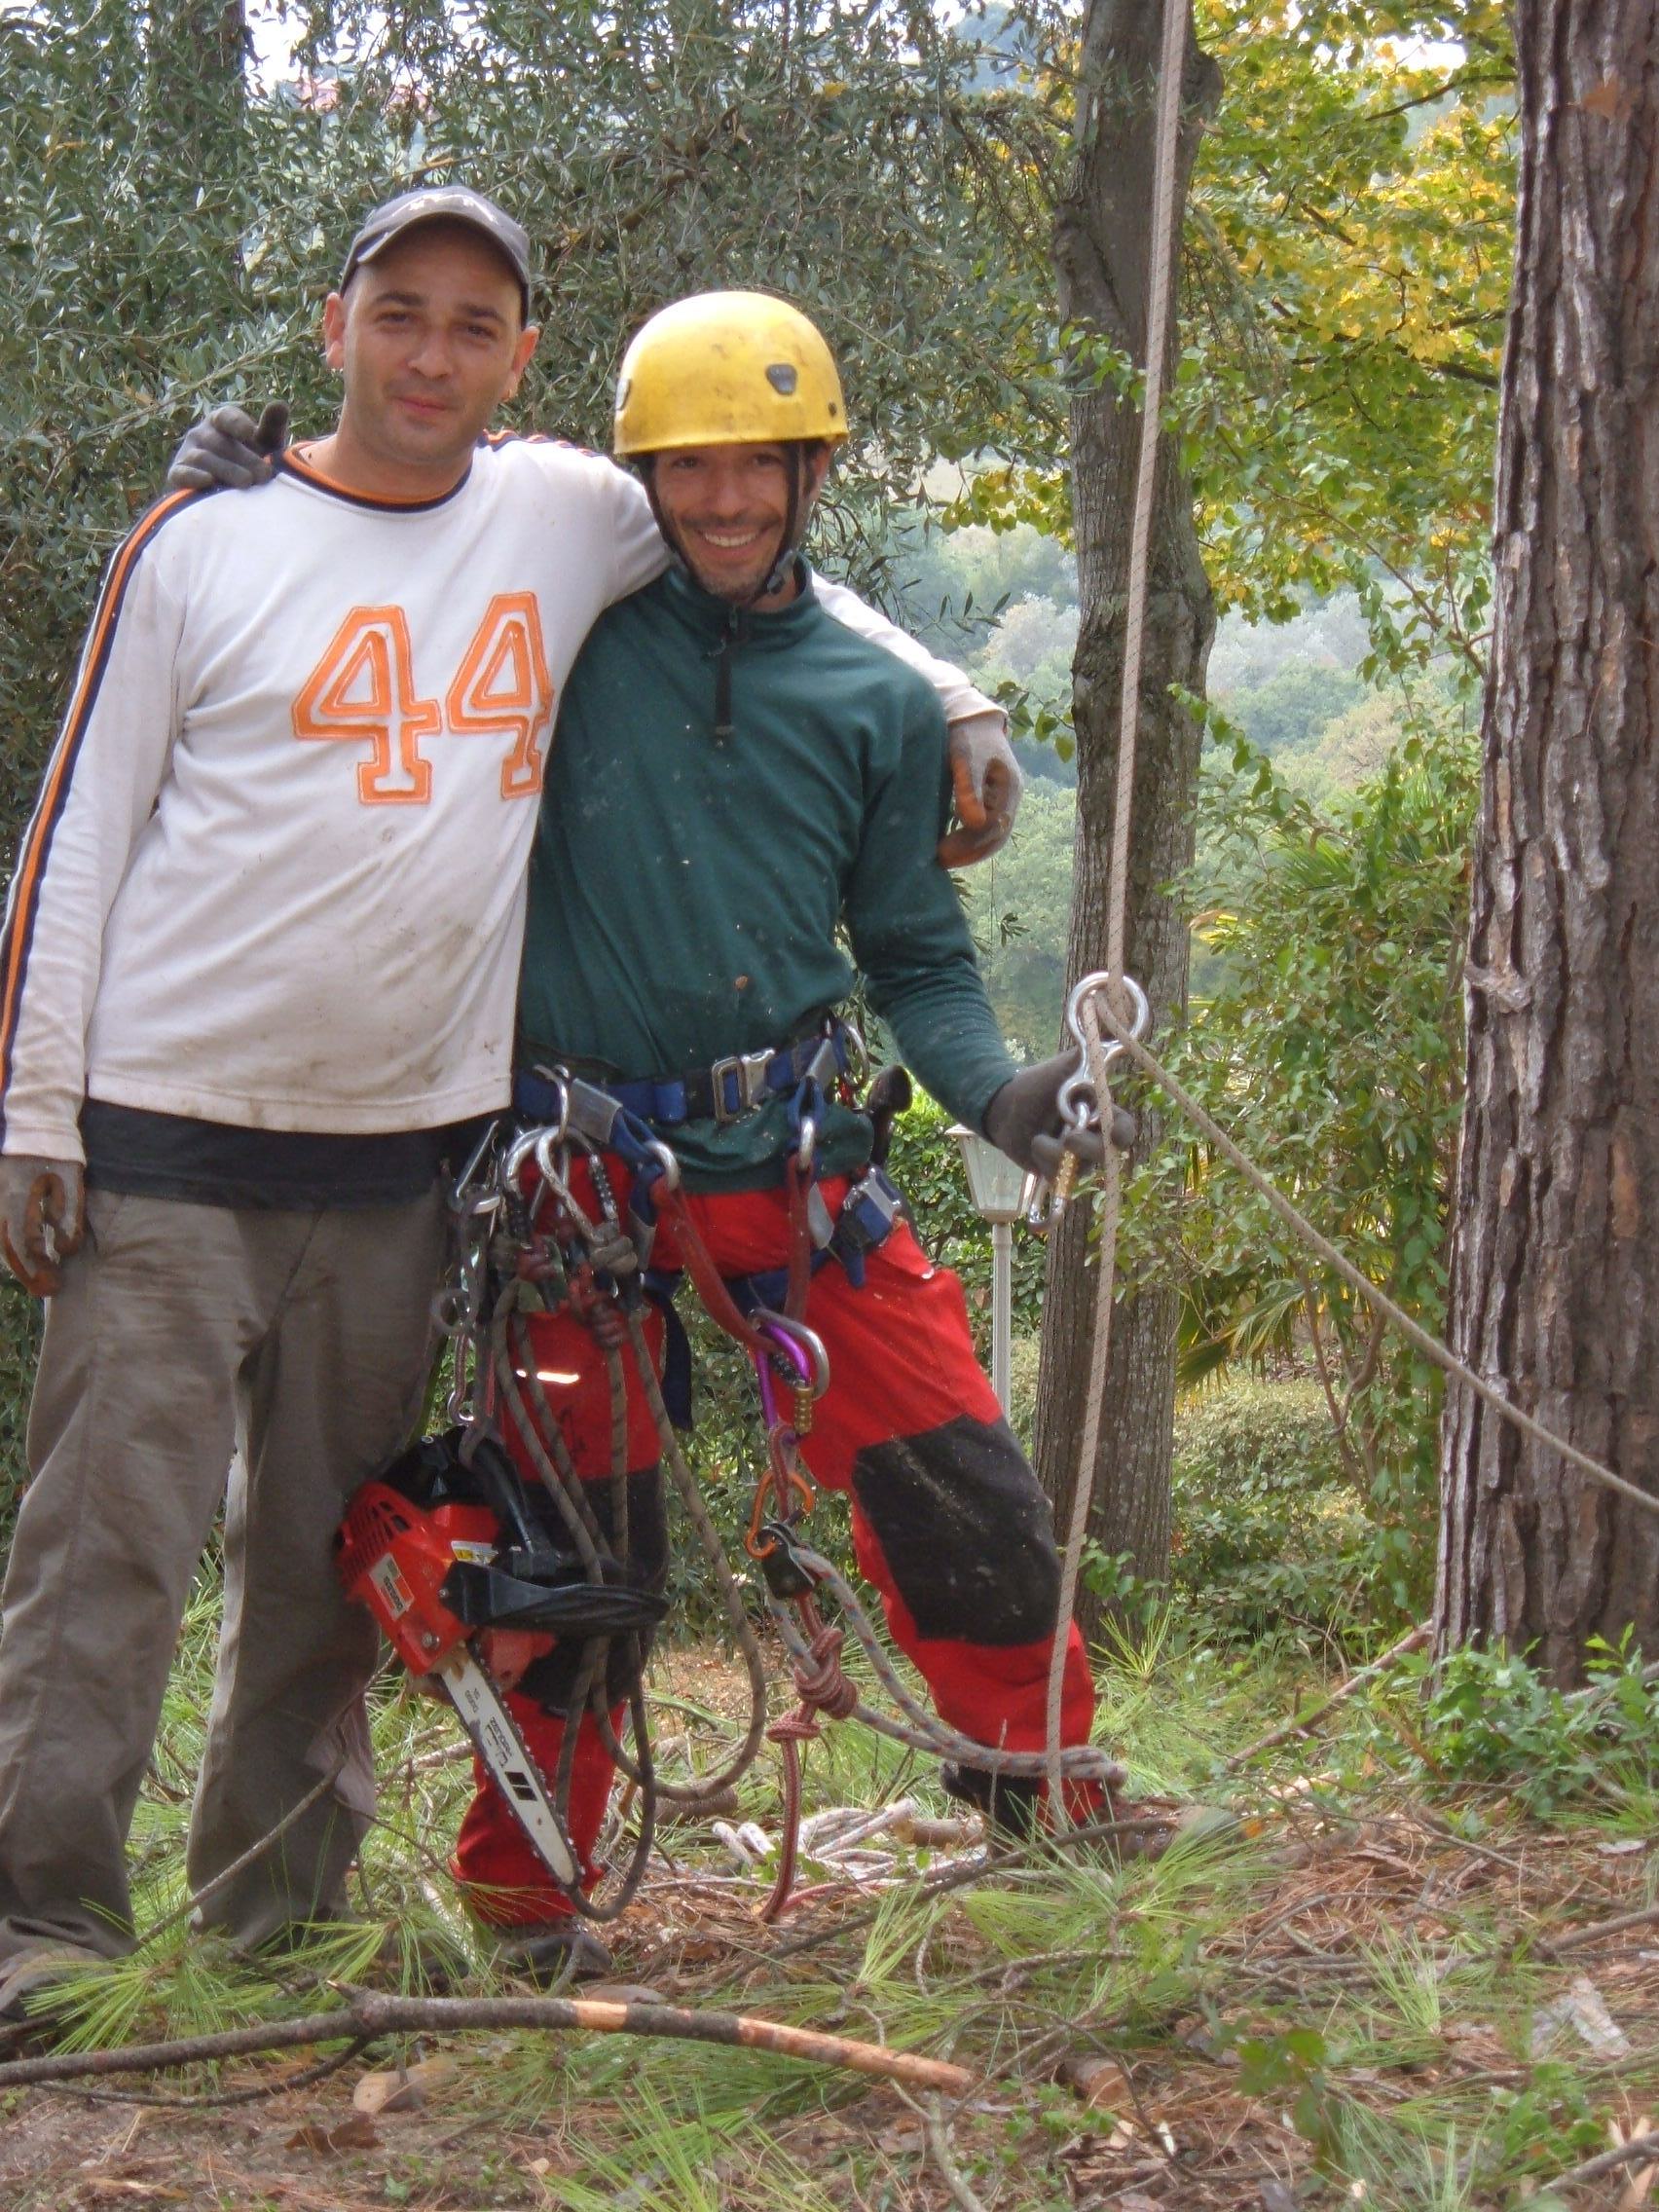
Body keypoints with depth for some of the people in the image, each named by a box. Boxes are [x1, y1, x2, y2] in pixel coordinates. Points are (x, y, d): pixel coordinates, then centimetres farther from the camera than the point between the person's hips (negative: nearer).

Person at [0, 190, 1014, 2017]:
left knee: (334, 1555, 10)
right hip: (172, 1131, -3)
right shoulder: (204, 544, 1)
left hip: (407, 1140, 3)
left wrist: (955, 700, 16)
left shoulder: (573, 515, 8)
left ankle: (278, 1906, 22)